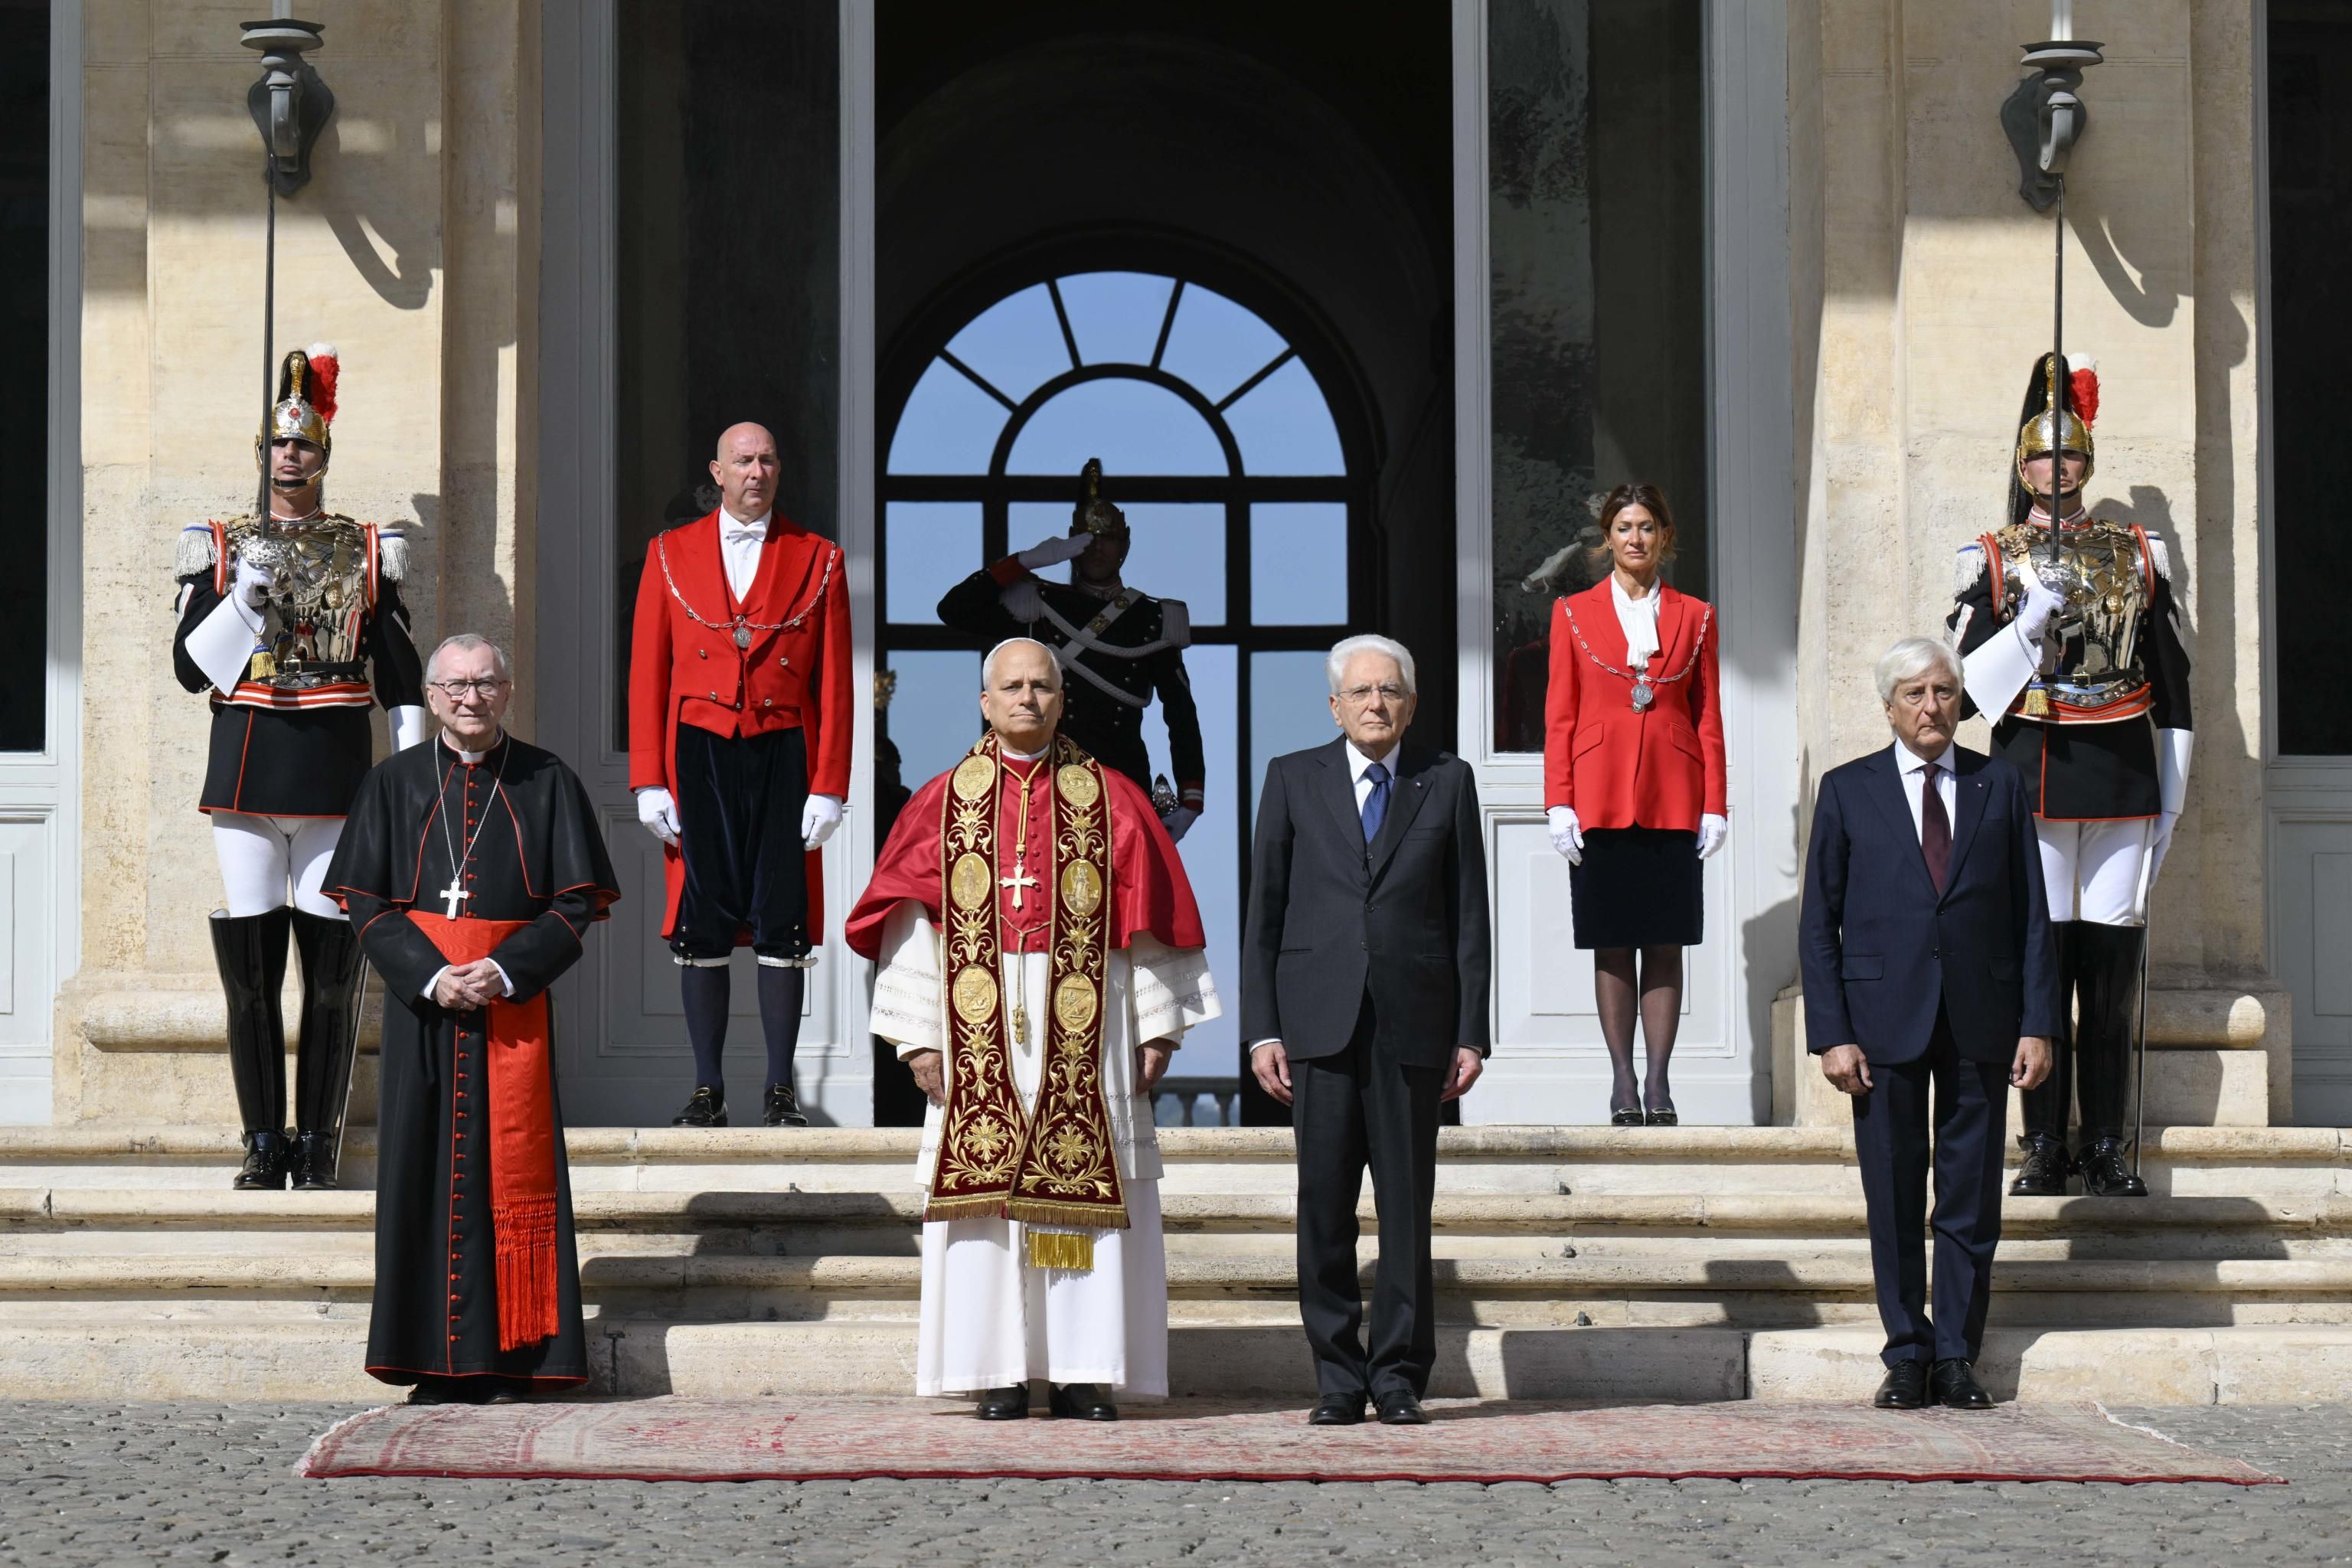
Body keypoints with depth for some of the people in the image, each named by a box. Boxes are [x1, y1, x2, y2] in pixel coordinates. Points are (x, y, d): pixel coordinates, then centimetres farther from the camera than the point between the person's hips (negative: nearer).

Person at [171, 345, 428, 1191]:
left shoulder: (369, 551, 8)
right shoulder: (219, 547, 8)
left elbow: (402, 679, 8)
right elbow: (190, 667, 3)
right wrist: (245, 596, -11)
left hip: (338, 772, 0)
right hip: (246, 771, 1)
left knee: (333, 962, -1)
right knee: (249, 965, 0)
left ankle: (319, 1138, 7)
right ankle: (264, 1141, 8)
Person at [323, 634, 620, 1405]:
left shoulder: (547, 783, 5)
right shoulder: (395, 784, 8)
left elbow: (577, 902, 2)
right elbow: (366, 901, 4)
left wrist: (507, 970, -13)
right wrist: (430, 976, -11)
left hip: (515, 1006, -1)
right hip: (420, 1005, 1)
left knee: (511, 1166, -3)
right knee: (425, 1166, -1)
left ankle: (509, 1356, 0)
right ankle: (434, 1363, 3)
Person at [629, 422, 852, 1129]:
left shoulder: (817, 560, 7)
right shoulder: (670, 555, 8)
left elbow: (834, 683, 4)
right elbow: (647, 673, 6)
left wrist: (829, 786, -3)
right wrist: (650, 781, -1)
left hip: (783, 755, 0)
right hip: (699, 754, 0)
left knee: (783, 923, 0)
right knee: (701, 923, 1)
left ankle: (781, 1090, 8)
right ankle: (707, 1090, 7)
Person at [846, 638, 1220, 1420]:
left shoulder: (1110, 799, 8)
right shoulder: (943, 801, 9)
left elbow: (1150, 918, 5)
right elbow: (911, 925, 5)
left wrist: (1157, 1026, -2)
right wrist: (919, 1033, -3)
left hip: (1084, 1026, 0)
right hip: (979, 1026, 0)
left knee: (1086, 1188, -3)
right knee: (986, 1186, -2)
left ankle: (1080, 1372, 0)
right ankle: (1000, 1373, 1)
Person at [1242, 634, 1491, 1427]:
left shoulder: (1447, 781, 10)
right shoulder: (1294, 779, 10)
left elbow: (1469, 914, 8)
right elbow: (1264, 910, 8)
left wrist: (1471, 1033, 1)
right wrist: (1261, 1029, 0)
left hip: (1413, 1025, 0)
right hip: (1319, 1023, 0)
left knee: (1407, 1205, 1)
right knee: (1324, 1205, -1)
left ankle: (1399, 1376, 9)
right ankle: (1338, 1378, 7)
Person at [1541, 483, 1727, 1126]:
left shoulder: (1693, 616, 9)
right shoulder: (1575, 614, 7)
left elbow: (1709, 717, 8)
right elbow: (1559, 715, 5)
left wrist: (1715, 805, 1)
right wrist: (1559, 803, -3)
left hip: (1672, 801, 1)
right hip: (1600, 800, -1)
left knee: (1665, 945, 1)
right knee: (1612, 946, 1)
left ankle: (1658, 1081, 4)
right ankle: (1622, 1080, 5)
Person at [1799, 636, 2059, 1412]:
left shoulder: (2000, 787, 8)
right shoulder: (1847, 791, 5)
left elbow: (2031, 913, 7)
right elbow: (1818, 924, 3)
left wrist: (2037, 1023, -2)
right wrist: (1831, 1034, -6)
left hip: (1981, 1021, 1)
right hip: (1885, 1019, -1)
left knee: (1972, 1199, 4)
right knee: (1893, 1200, 3)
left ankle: (1957, 1356, 12)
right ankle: (1907, 1355, 12)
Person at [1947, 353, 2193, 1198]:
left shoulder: (2138, 554, 10)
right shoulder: (1991, 560, 4)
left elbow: (2173, 684, 12)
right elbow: (1963, 686, -1)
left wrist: (2172, 795, 8)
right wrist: (2028, 627, -15)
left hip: (2124, 776, 2)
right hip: (2034, 774, -2)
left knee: (2114, 968, 2)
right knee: (2039, 962, -2)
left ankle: (2107, 1149, 8)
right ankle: (2046, 1150, 4)